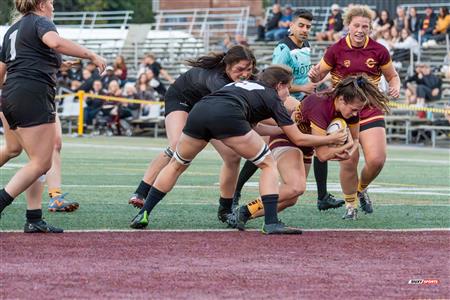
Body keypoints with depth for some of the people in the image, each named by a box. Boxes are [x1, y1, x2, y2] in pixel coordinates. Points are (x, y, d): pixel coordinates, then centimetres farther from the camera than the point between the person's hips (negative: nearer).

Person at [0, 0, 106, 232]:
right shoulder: (40, 22, -1)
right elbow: (55, 42, -24)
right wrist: (91, 56, -22)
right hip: (33, 96, -9)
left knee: (37, 162, 12)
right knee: (41, 164, -9)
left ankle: (34, 219, 5)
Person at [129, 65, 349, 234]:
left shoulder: (243, 85, 40)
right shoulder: (271, 97, 23)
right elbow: (298, 139, 24)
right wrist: (332, 139, 36)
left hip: (198, 111, 6)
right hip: (226, 117, -6)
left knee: (177, 165, 27)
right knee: (268, 165, 11)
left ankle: (143, 214, 20)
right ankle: (271, 223, -2)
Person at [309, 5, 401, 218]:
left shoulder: (378, 51, -1)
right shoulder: (336, 50, -5)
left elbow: (392, 76, 13)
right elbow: (318, 76, 3)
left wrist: (395, 88, -9)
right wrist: (314, 75, -21)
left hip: (370, 110, 2)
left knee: (376, 159, -11)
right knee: (349, 161, -10)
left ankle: (362, 189, 21)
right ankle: (349, 204, 12)